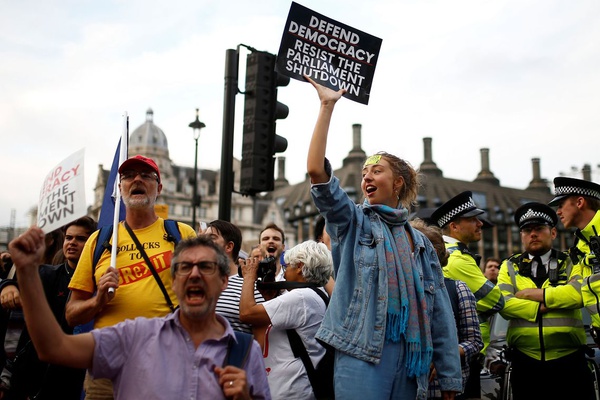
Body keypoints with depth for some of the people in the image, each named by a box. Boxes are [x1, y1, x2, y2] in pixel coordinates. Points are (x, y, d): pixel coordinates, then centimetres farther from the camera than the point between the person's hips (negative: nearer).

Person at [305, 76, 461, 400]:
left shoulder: (420, 243, 14)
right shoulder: (352, 222, 6)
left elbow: (439, 312, 10)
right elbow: (316, 170, -10)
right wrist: (327, 106, -9)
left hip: (410, 358, 4)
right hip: (362, 352, -3)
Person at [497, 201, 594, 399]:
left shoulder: (572, 263, 7)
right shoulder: (510, 266, 8)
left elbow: (578, 293, -15)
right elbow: (504, 304, -8)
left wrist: (533, 294, -10)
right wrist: (543, 307, -15)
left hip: (569, 361, -1)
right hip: (525, 363, 1)